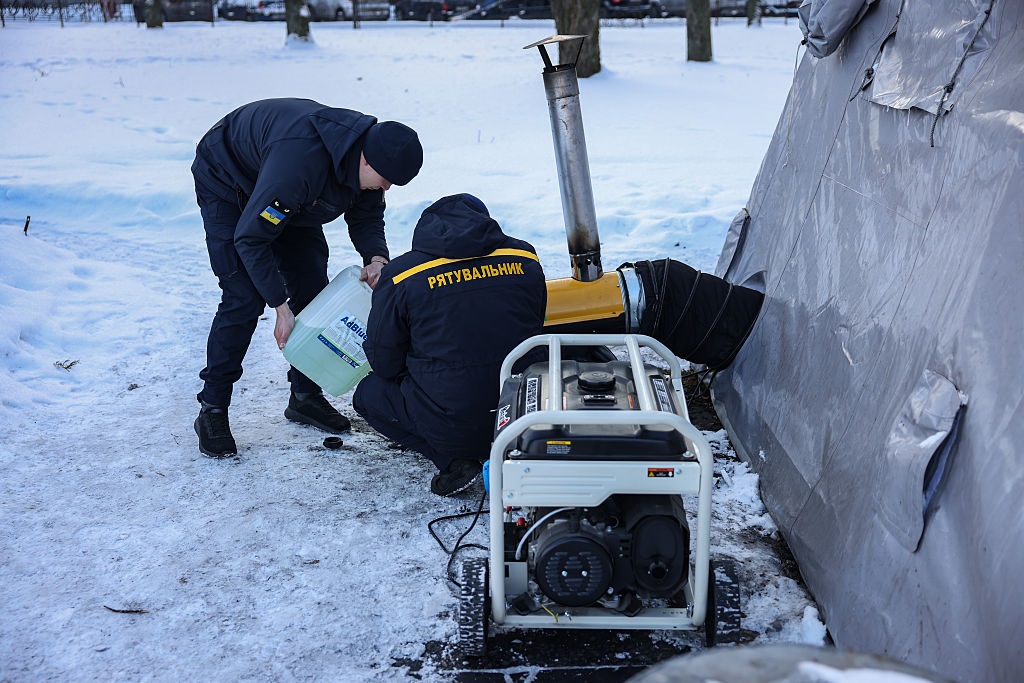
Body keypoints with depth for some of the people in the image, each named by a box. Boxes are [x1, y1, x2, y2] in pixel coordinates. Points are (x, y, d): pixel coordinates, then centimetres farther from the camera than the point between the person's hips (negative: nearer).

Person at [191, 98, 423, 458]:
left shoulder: (367, 149, -20)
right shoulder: (300, 161, -43)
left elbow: (366, 216, -3)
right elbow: (250, 238, -35)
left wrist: (377, 258, -24)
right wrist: (281, 307, -33)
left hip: (288, 199, 8)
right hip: (227, 184, -7)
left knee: (312, 289, 2)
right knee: (244, 299, -16)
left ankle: (305, 396, 15)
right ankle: (212, 410, -5)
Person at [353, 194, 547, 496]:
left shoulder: (401, 275, -4)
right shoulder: (525, 259, 5)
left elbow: (384, 362, 2)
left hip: (451, 425, -5)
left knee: (369, 393, 20)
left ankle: (452, 459, 3)